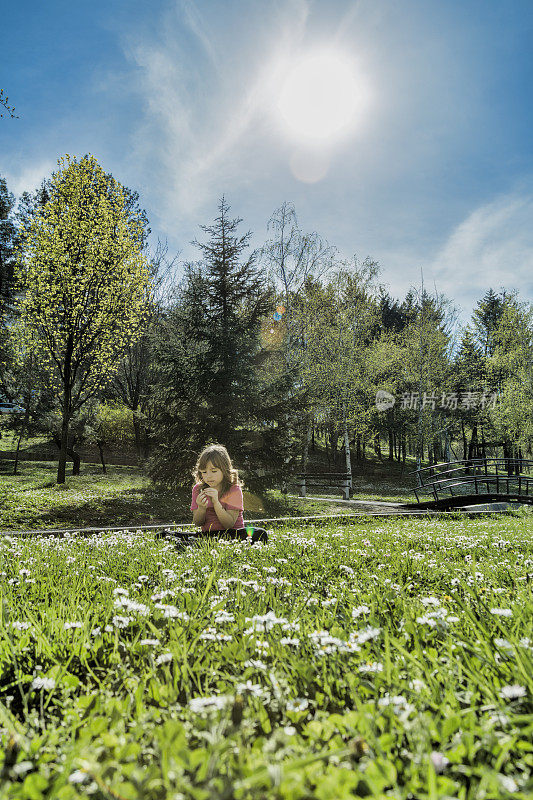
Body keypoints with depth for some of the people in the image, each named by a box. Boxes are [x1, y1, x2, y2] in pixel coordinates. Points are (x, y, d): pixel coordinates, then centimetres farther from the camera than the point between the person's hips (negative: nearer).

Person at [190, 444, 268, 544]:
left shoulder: (234, 489, -6)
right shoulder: (198, 489, 5)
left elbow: (229, 524, -13)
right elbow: (197, 523, 4)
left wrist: (216, 502, -25)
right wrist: (201, 508, -18)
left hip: (232, 534, -2)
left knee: (260, 534, -33)